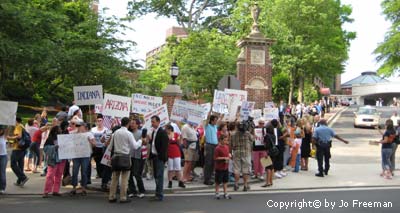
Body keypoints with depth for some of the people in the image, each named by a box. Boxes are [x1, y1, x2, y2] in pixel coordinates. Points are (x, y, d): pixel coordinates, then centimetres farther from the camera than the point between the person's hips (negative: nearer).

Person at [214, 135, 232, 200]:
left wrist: (229, 155, 0)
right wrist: (224, 158, -20)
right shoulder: (217, 148, -17)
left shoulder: (227, 147, 6)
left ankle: (225, 193, 22)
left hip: (226, 167, 7)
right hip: (219, 168, -7)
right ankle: (217, 193, 22)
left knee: (225, 181, 13)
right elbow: (215, 158, -18)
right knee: (218, 181, 7)